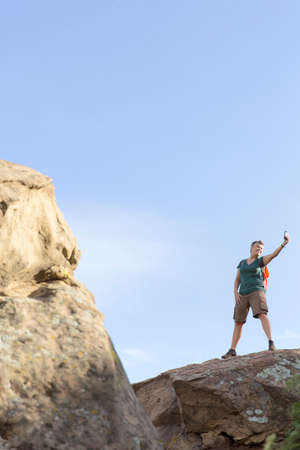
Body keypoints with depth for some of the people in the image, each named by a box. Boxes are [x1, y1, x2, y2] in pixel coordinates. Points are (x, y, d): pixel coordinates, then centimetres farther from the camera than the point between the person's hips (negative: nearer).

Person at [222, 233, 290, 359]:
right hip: (243, 295, 4)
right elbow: (237, 280, 14)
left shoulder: (261, 260, 7)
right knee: (238, 322, 3)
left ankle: (271, 343, -37)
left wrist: (284, 243, -25)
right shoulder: (242, 263, 19)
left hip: (257, 292, -4)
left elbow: (274, 254, -10)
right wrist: (235, 292, -4)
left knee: (262, 315, -29)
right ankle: (232, 350, 8)